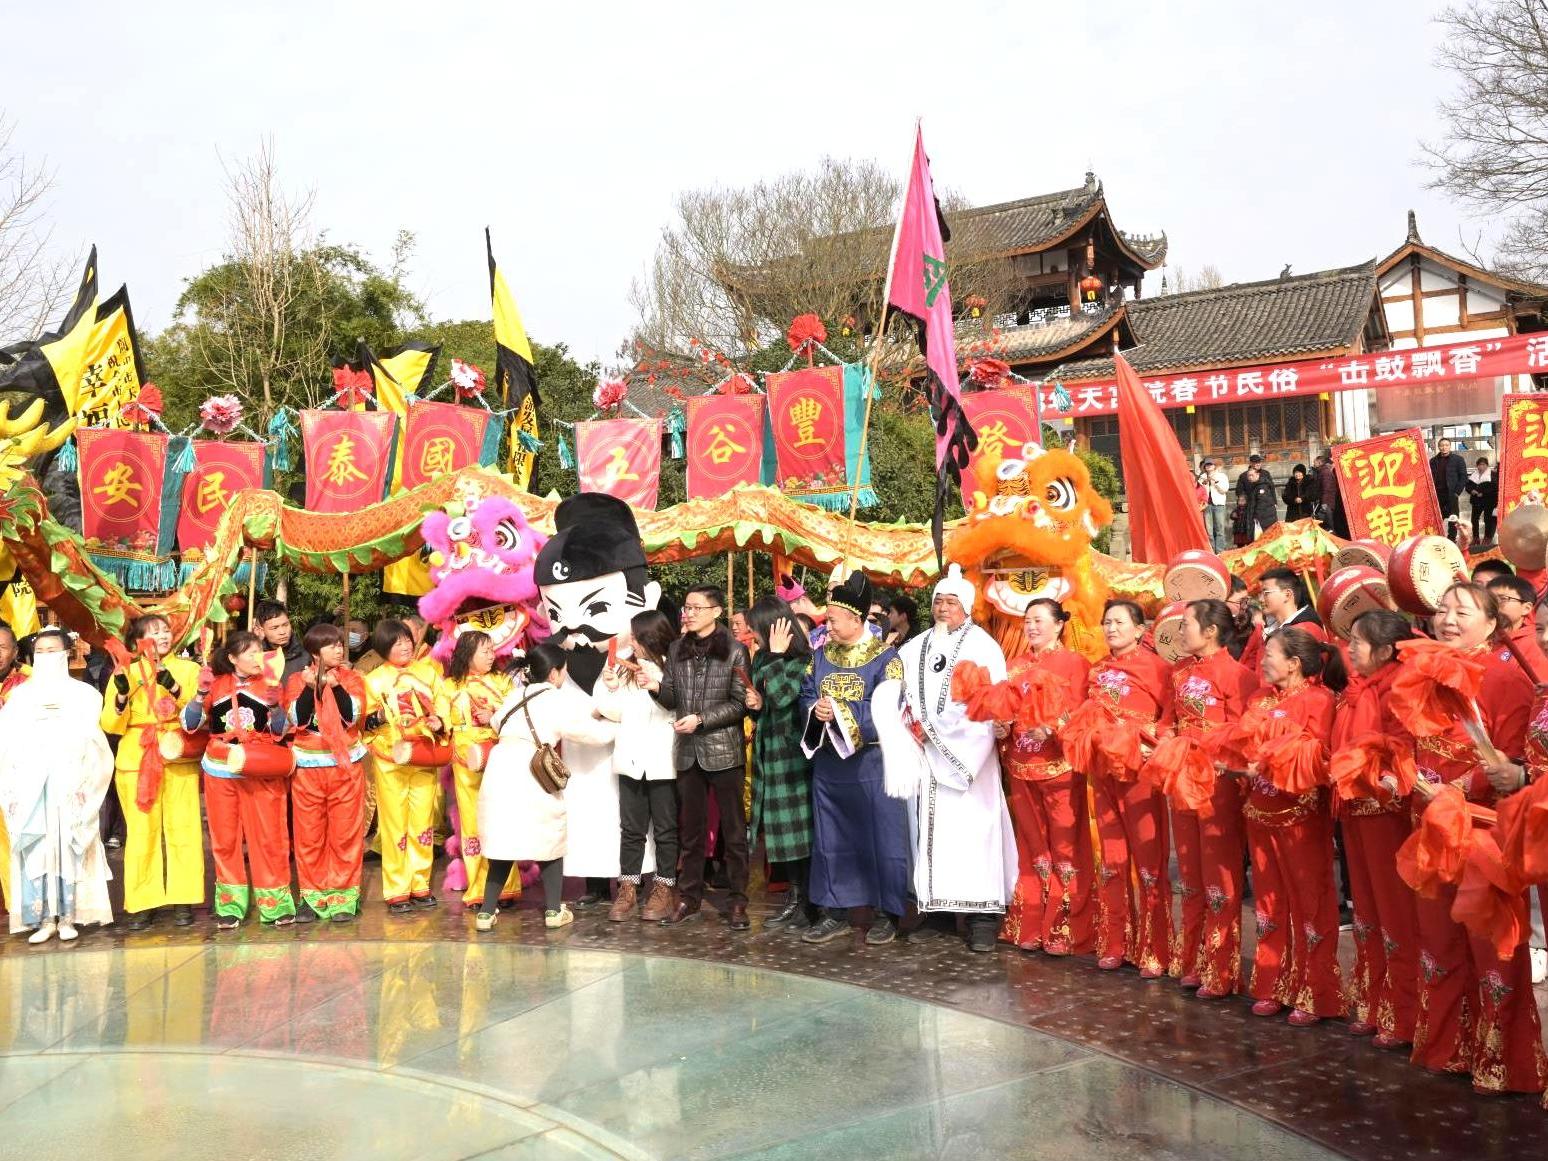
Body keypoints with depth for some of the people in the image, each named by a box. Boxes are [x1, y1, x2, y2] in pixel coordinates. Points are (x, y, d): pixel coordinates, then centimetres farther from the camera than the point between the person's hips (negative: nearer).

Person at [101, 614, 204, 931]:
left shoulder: (188, 669, 9)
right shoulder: (126, 673, 10)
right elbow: (111, 725, 4)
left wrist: (175, 688, -14)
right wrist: (122, 695, -13)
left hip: (179, 759, 0)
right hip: (136, 761, 0)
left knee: (182, 829, -4)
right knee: (141, 831, -3)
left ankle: (182, 899, 3)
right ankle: (142, 902, 5)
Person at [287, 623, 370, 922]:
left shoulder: (351, 678, 3)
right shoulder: (297, 679, 2)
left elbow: (352, 716, -10)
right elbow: (297, 719, -9)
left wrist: (335, 686, -20)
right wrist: (309, 687, -19)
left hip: (345, 765, 0)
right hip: (308, 767, 0)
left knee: (345, 833, 1)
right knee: (309, 834, 5)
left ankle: (343, 897, 9)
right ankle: (312, 896, 15)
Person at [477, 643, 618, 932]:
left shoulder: (516, 695, 16)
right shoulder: (559, 700, 1)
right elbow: (595, 733, 5)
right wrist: (616, 725, 23)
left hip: (499, 772, 5)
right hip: (532, 776, -5)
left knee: (503, 840, 15)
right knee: (550, 839, 13)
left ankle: (487, 911, 13)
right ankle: (554, 910, 13)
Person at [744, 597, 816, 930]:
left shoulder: (802, 661, -12)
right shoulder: (761, 659, 11)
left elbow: (782, 697, -26)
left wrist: (775, 655, -20)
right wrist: (755, 705, -1)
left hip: (794, 755, -8)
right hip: (768, 753, 8)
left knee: (799, 828, -2)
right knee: (779, 830, 11)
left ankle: (810, 902, 7)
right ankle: (794, 898, 21)